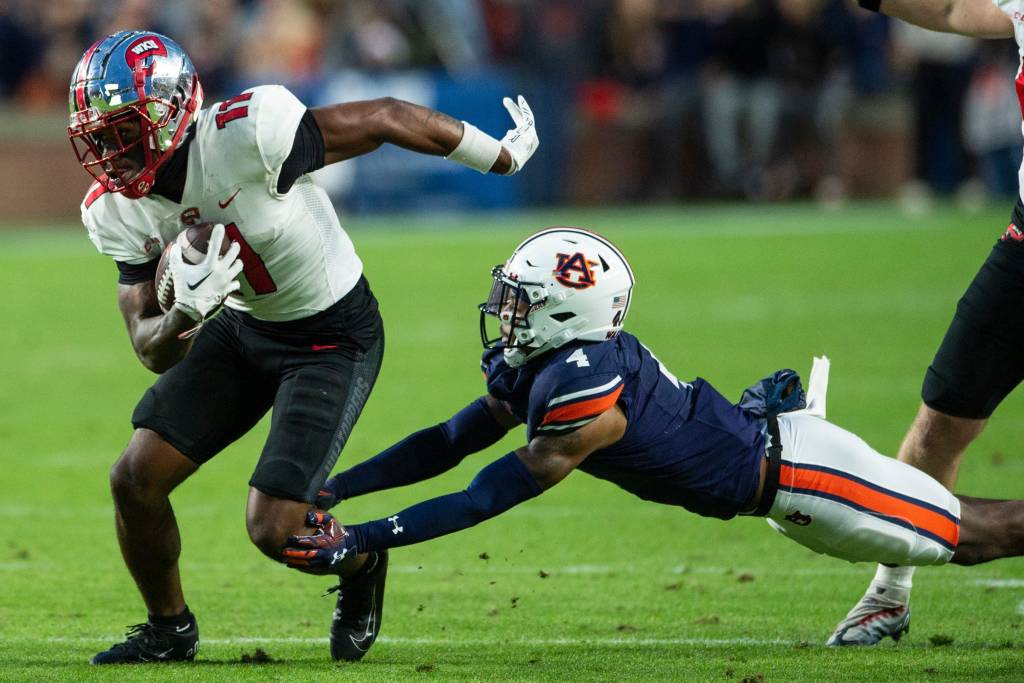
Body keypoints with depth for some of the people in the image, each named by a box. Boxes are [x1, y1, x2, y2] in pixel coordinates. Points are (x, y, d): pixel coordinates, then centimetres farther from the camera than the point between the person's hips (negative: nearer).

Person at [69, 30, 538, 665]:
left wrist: (504, 155, -7)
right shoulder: (117, 212, -13)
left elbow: (388, 118, -21)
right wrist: (185, 317, -34)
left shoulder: (247, 134, -33)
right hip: (241, 327, 6)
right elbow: (152, 348, -8)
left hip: (336, 338, -6)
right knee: (136, 477, -4)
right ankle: (169, 629, 22)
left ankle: (360, 564, 23)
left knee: (274, 528, -13)